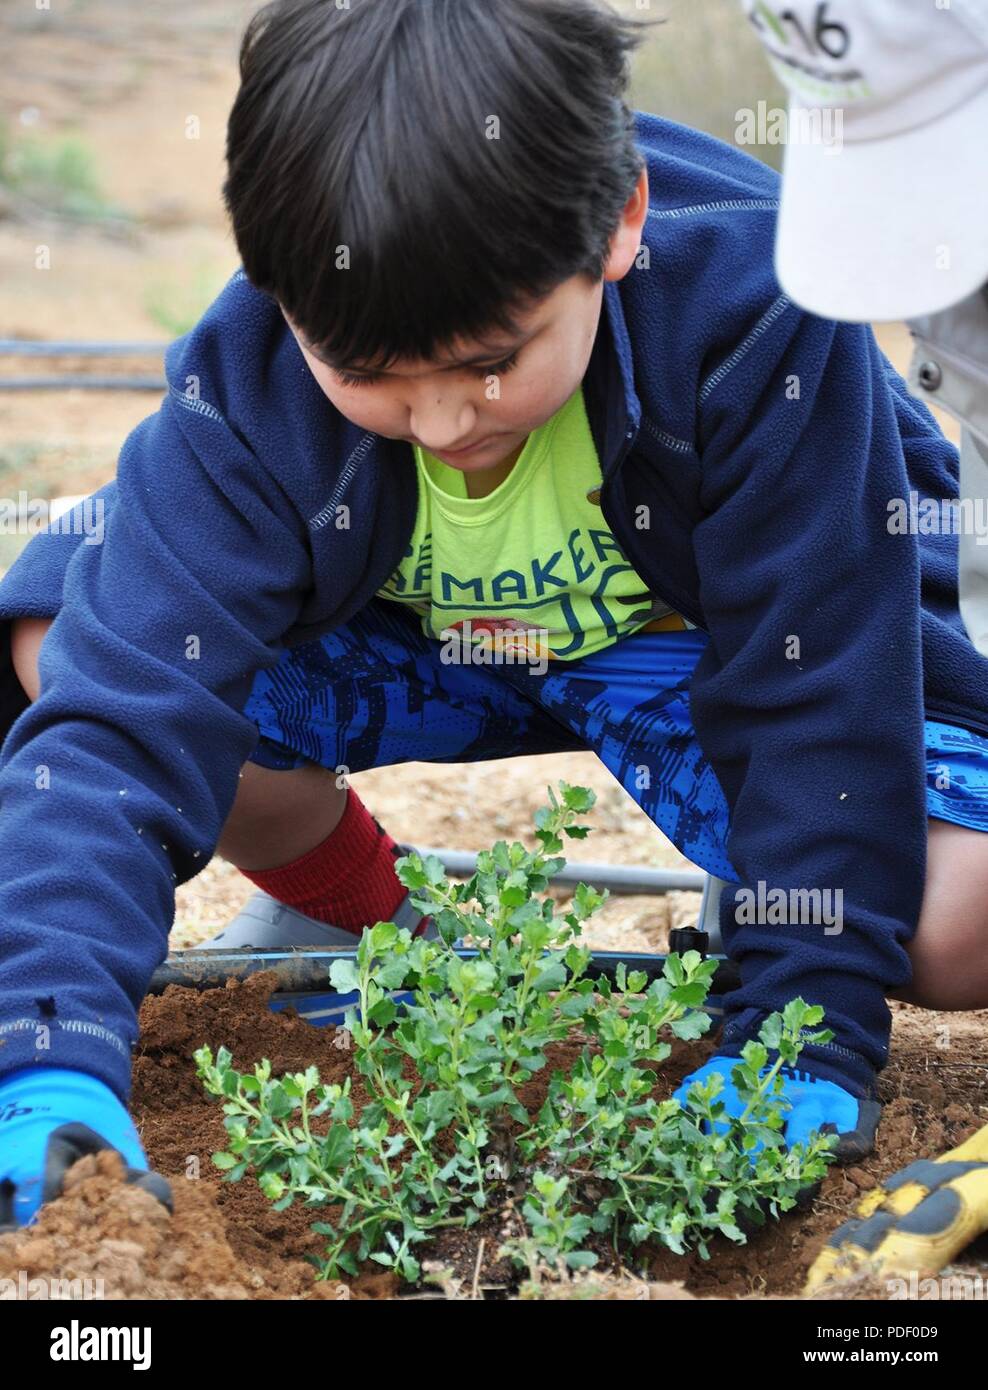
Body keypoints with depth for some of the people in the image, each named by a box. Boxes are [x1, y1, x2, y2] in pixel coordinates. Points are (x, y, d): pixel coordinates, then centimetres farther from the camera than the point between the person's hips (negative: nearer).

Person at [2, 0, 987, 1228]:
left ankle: (749, 929, 7)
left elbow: (821, 691, -27)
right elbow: (120, 722, -34)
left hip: (705, 645, -2)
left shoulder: (754, 313, -35)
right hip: (407, 643, 3)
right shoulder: (245, 389, -29)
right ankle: (362, 907, 4)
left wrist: (811, 1034, -29)